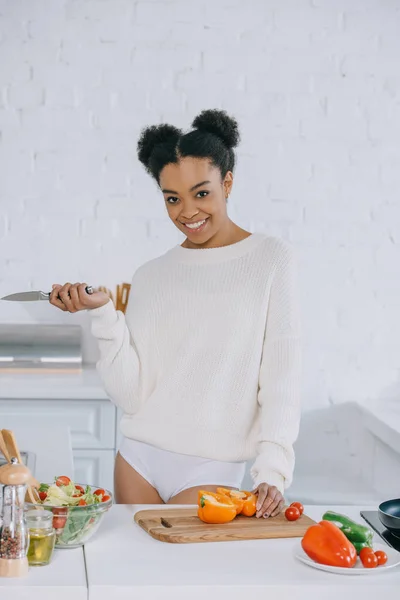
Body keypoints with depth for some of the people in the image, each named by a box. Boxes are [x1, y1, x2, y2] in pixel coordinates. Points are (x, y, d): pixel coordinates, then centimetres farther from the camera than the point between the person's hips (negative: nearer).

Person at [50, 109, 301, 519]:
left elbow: (281, 377, -6)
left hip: (212, 468, -3)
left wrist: (273, 470, -16)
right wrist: (103, 313, -12)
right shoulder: (151, 277, 6)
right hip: (139, 457, 3)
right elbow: (131, 396, -2)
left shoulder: (271, 259, -3)